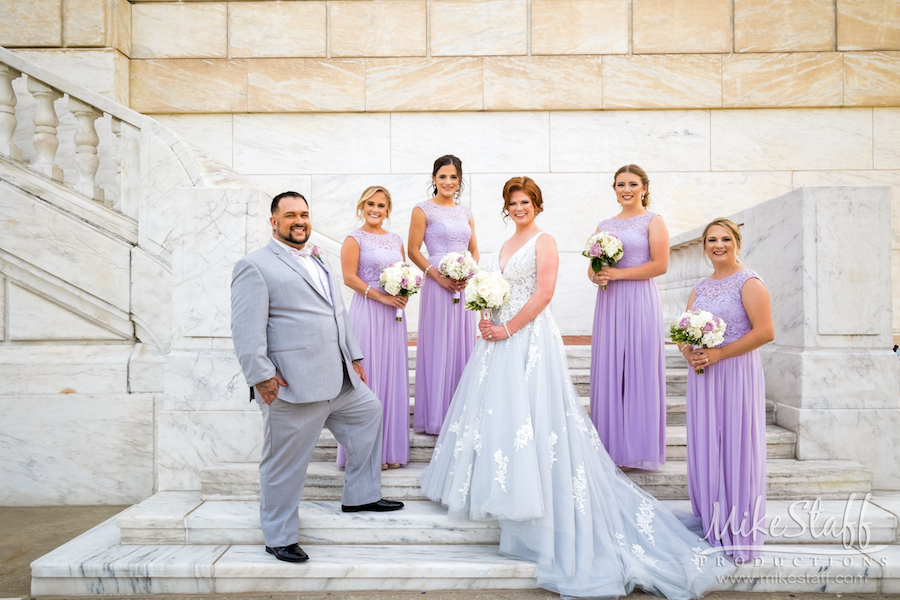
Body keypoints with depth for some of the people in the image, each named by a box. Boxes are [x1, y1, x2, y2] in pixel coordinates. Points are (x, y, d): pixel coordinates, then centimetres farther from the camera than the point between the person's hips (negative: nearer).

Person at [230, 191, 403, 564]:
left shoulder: (318, 263, 20)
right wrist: (261, 375, -22)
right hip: (292, 387, -9)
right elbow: (247, 329, -15)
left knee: (369, 412, 21)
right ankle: (279, 538, 22)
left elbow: (338, 315, 24)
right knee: (286, 463, 3)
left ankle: (361, 496, 36)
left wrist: (354, 357, 22)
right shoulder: (255, 266, -7)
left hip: (339, 380, 9)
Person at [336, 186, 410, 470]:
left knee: (393, 376, 7)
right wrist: (382, 297, -15)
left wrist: (404, 293, -2)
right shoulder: (355, 239, -2)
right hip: (367, 312, -6)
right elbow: (349, 277, -10)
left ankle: (390, 447, 18)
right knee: (368, 375, -4)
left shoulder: (396, 240, 15)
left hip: (393, 314, 6)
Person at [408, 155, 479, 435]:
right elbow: (414, 251, -5)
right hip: (438, 285, -5)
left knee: (462, 345, 9)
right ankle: (436, 415, 10)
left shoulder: (465, 212, 14)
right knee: (438, 346, -1)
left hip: (465, 286, 5)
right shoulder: (423, 210, -2)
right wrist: (439, 276, -15)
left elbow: (474, 250, 16)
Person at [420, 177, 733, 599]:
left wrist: (507, 329, -16)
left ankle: (529, 504, 1)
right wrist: (486, 321, 0)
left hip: (529, 339, -8)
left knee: (526, 413, -8)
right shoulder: (505, 246, 18)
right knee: (496, 410, 10)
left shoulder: (544, 242, -5)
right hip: (499, 339, 8)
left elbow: (543, 294, -14)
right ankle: (496, 489, 23)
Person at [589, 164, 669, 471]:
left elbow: (660, 264, -9)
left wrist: (616, 273, -12)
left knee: (638, 369, -3)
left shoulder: (653, 221, 2)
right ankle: (612, 445, 12)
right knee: (608, 370, 3)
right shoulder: (604, 225, 18)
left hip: (639, 299, -5)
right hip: (608, 302, 5)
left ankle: (639, 447, 8)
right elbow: (593, 265, 19)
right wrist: (595, 275, -4)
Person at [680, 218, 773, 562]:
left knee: (735, 444, -2)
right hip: (702, 374, 6)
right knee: (705, 444, 8)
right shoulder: (700, 287, 15)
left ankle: (739, 533, 11)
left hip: (736, 372, -6)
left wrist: (718, 354, -17)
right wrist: (687, 351, -5)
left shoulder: (748, 282, -6)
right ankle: (711, 524, 21)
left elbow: (765, 332, -14)